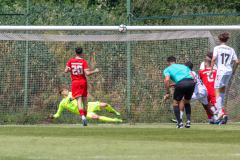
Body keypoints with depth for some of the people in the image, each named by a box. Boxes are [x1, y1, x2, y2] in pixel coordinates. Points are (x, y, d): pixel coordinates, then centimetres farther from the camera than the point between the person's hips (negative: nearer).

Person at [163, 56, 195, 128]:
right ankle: (188, 121, 17)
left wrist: (167, 93, 4)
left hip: (181, 83, -4)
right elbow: (193, 78, 21)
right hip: (191, 82, 4)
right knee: (187, 102, 27)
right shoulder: (184, 66, 32)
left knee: (175, 103, 15)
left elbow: (167, 79, -1)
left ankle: (180, 123, 5)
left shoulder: (167, 69, 20)